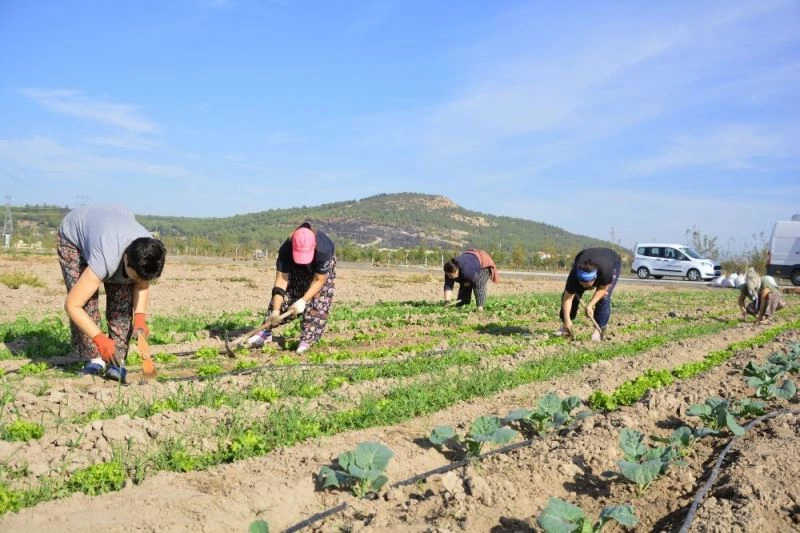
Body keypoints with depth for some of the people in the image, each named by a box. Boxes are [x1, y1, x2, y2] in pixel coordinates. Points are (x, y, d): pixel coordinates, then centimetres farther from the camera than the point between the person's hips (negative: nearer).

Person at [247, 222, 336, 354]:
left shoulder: (323, 250, -44)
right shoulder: (285, 250, -39)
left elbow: (319, 280, -31)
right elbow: (281, 280, -37)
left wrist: (303, 300, -37)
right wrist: (275, 310, -43)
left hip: (322, 267, -2)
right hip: (295, 268, 2)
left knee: (318, 302, -14)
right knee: (285, 295, -5)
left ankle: (307, 340, -6)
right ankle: (266, 331, 7)